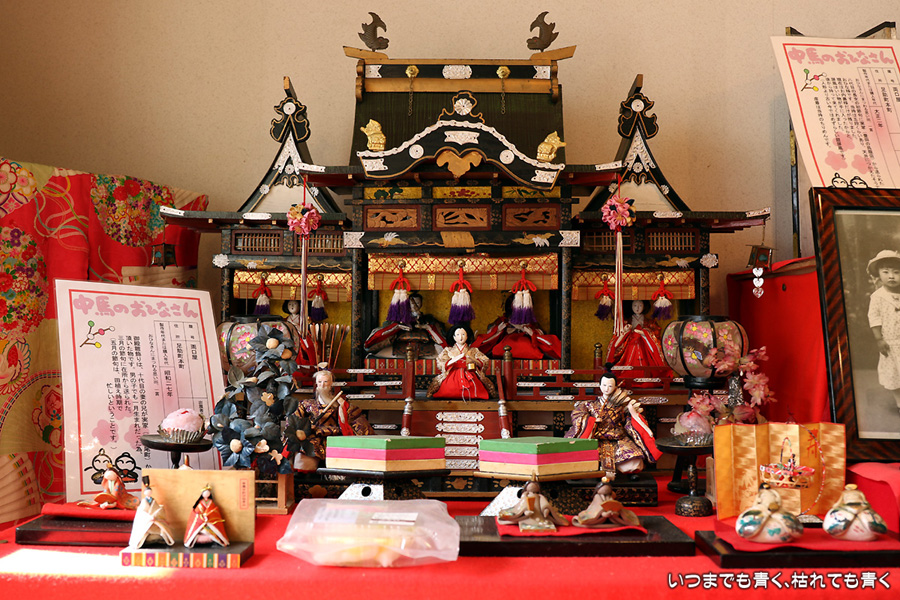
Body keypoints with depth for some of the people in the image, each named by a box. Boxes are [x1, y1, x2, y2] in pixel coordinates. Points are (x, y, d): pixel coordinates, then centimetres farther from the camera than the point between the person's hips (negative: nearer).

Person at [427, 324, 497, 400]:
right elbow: (441, 365, 2)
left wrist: (473, 359, -11)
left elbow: (482, 364, 7)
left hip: (469, 376, 0)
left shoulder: (473, 351, 16)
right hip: (453, 376, 0)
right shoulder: (448, 351, 15)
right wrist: (455, 359, -11)